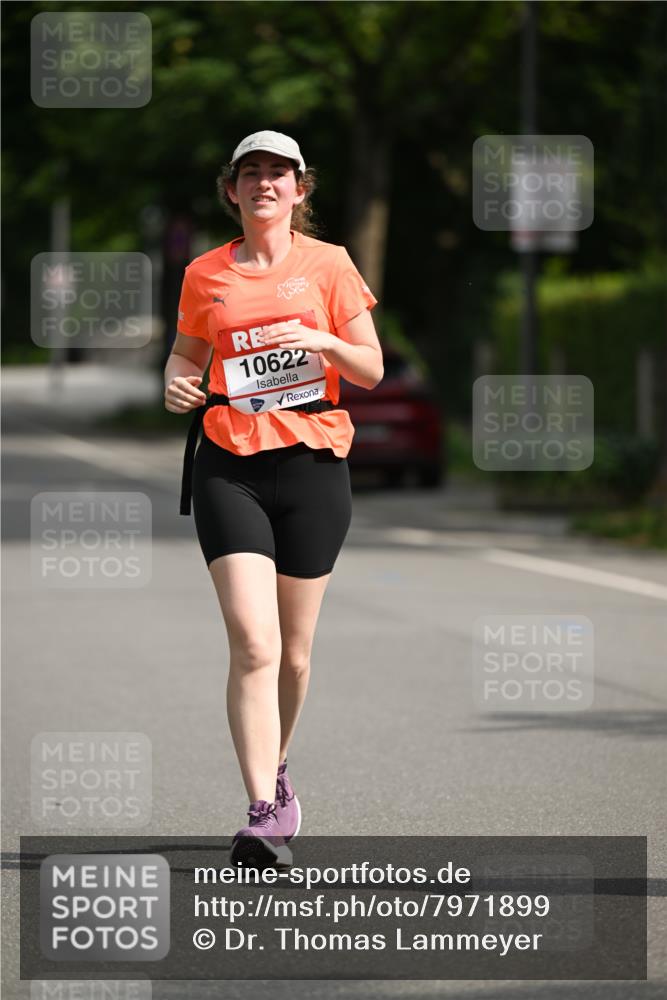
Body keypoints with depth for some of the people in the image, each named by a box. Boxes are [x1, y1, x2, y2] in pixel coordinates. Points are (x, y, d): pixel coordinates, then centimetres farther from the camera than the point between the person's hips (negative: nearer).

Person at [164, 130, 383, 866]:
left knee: (293, 652, 9)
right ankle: (263, 814, -19)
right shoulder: (205, 275, 8)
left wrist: (323, 341, -16)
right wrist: (176, 384, 0)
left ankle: (275, 769, 36)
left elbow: (371, 370, 4)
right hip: (229, 468, 0)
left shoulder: (327, 265, 4)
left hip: (313, 466, 0)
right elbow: (187, 351, 22)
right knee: (254, 645, -15)